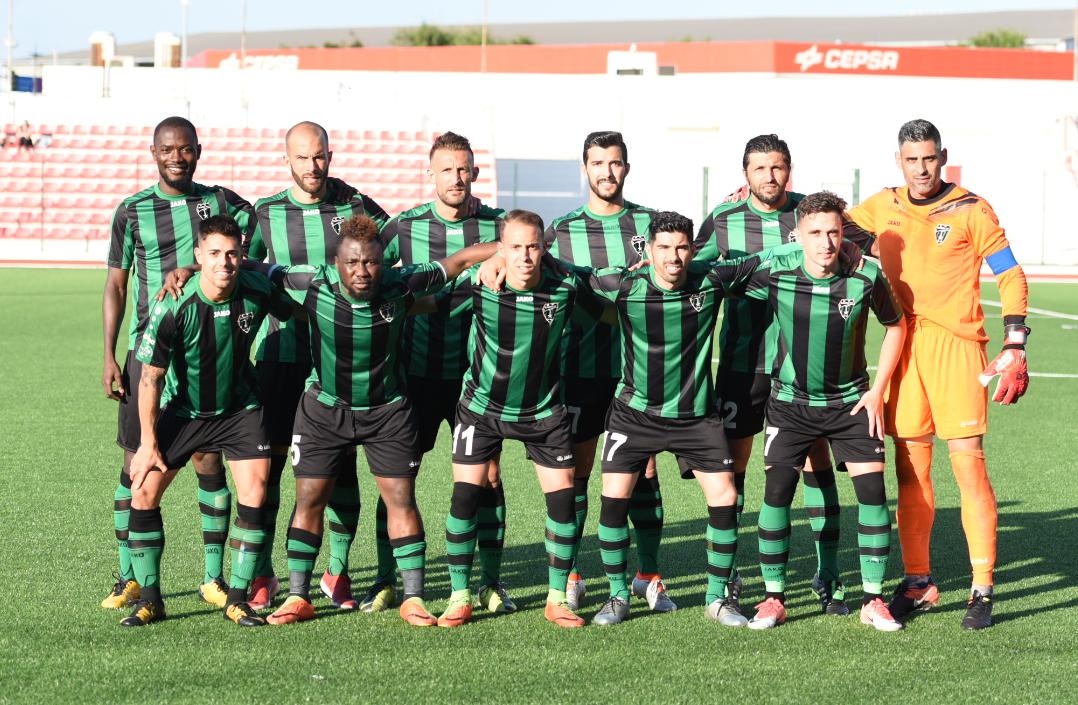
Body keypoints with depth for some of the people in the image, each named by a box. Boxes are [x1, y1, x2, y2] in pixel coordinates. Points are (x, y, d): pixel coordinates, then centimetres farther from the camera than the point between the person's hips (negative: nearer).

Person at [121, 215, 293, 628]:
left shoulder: (257, 291, -18)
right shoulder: (174, 307, -24)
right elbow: (150, 377, -15)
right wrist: (149, 442, -13)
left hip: (239, 408, 1)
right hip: (181, 409, -1)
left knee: (254, 492, -13)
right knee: (144, 492, -9)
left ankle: (237, 598, -1)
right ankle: (149, 599, 5)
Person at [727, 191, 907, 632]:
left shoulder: (866, 277, -15)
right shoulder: (776, 274, -16)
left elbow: (895, 326, 2)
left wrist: (877, 391, 0)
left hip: (851, 402, 0)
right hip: (790, 403, 0)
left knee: (872, 489, -8)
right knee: (777, 492, -8)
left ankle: (873, 600, 3)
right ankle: (773, 597, 5)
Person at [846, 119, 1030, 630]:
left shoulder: (970, 210, -1)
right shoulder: (879, 209, 9)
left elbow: (1011, 277, 0)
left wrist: (1014, 347, -7)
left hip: (956, 343, -4)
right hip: (902, 344, 4)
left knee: (968, 463, -8)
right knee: (910, 468, 6)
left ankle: (981, 590, -6)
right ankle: (918, 583, 15)